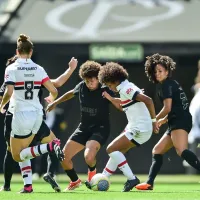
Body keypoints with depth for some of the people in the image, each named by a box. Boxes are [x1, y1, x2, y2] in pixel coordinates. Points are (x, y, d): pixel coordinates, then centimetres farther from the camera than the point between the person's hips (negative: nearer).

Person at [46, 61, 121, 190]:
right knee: (64, 157, -2)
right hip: (84, 127, 6)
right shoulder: (82, 87, -2)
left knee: (89, 156, -31)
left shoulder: (104, 90, -16)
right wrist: (56, 102, 26)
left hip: (100, 128, -6)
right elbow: (71, 93, 21)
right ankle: (75, 181, 26)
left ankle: (92, 171, 6)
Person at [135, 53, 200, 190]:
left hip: (180, 121, -11)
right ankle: (150, 183, 14)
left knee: (182, 151, -31)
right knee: (157, 151, 16)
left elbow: (167, 108, -11)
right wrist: (162, 121, 25)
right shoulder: (172, 84, 24)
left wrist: (154, 120, 2)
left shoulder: (166, 85, -4)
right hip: (177, 123, 11)